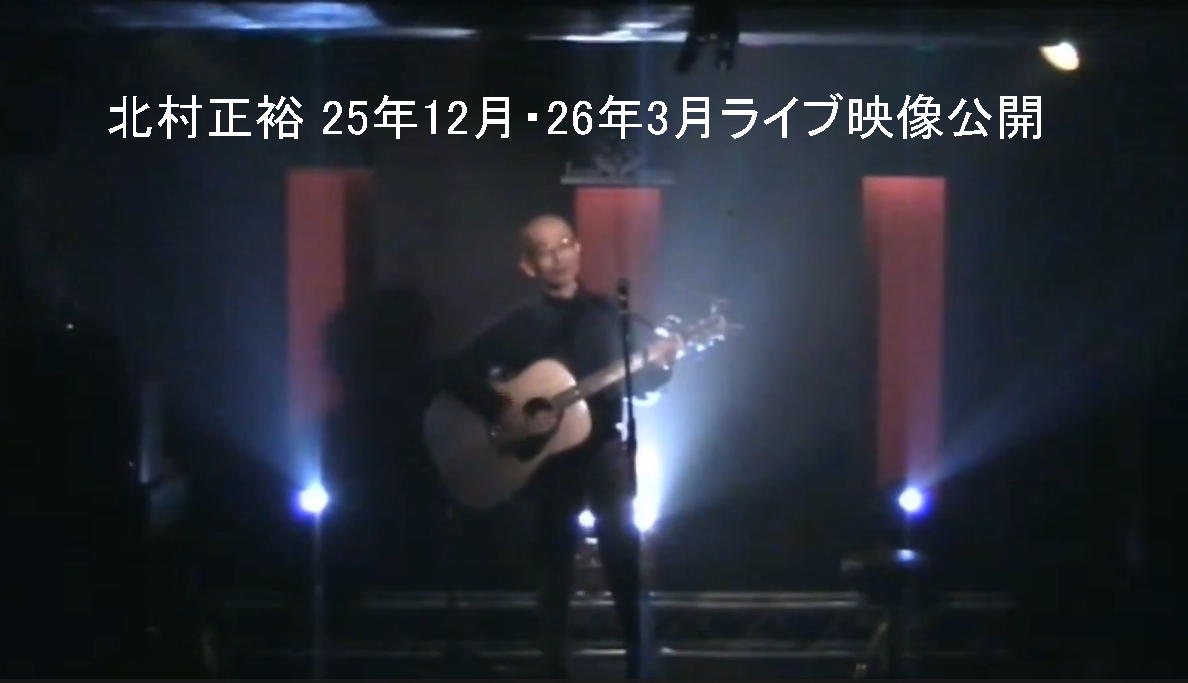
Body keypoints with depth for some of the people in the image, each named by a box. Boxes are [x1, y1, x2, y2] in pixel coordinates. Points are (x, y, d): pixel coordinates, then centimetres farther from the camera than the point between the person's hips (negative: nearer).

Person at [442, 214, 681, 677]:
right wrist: (502, 411, -15)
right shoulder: (520, 325, 1)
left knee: (625, 552, -9)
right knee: (556, 562, 5)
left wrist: (661, 364, -13)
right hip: (549, 455, -1)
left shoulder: (608, 313, 6)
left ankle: (640, 664, -6)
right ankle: (557, 666, 13)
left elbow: (639, 385, 8)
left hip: (604, 447, 1)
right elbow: (458, 373, -3)